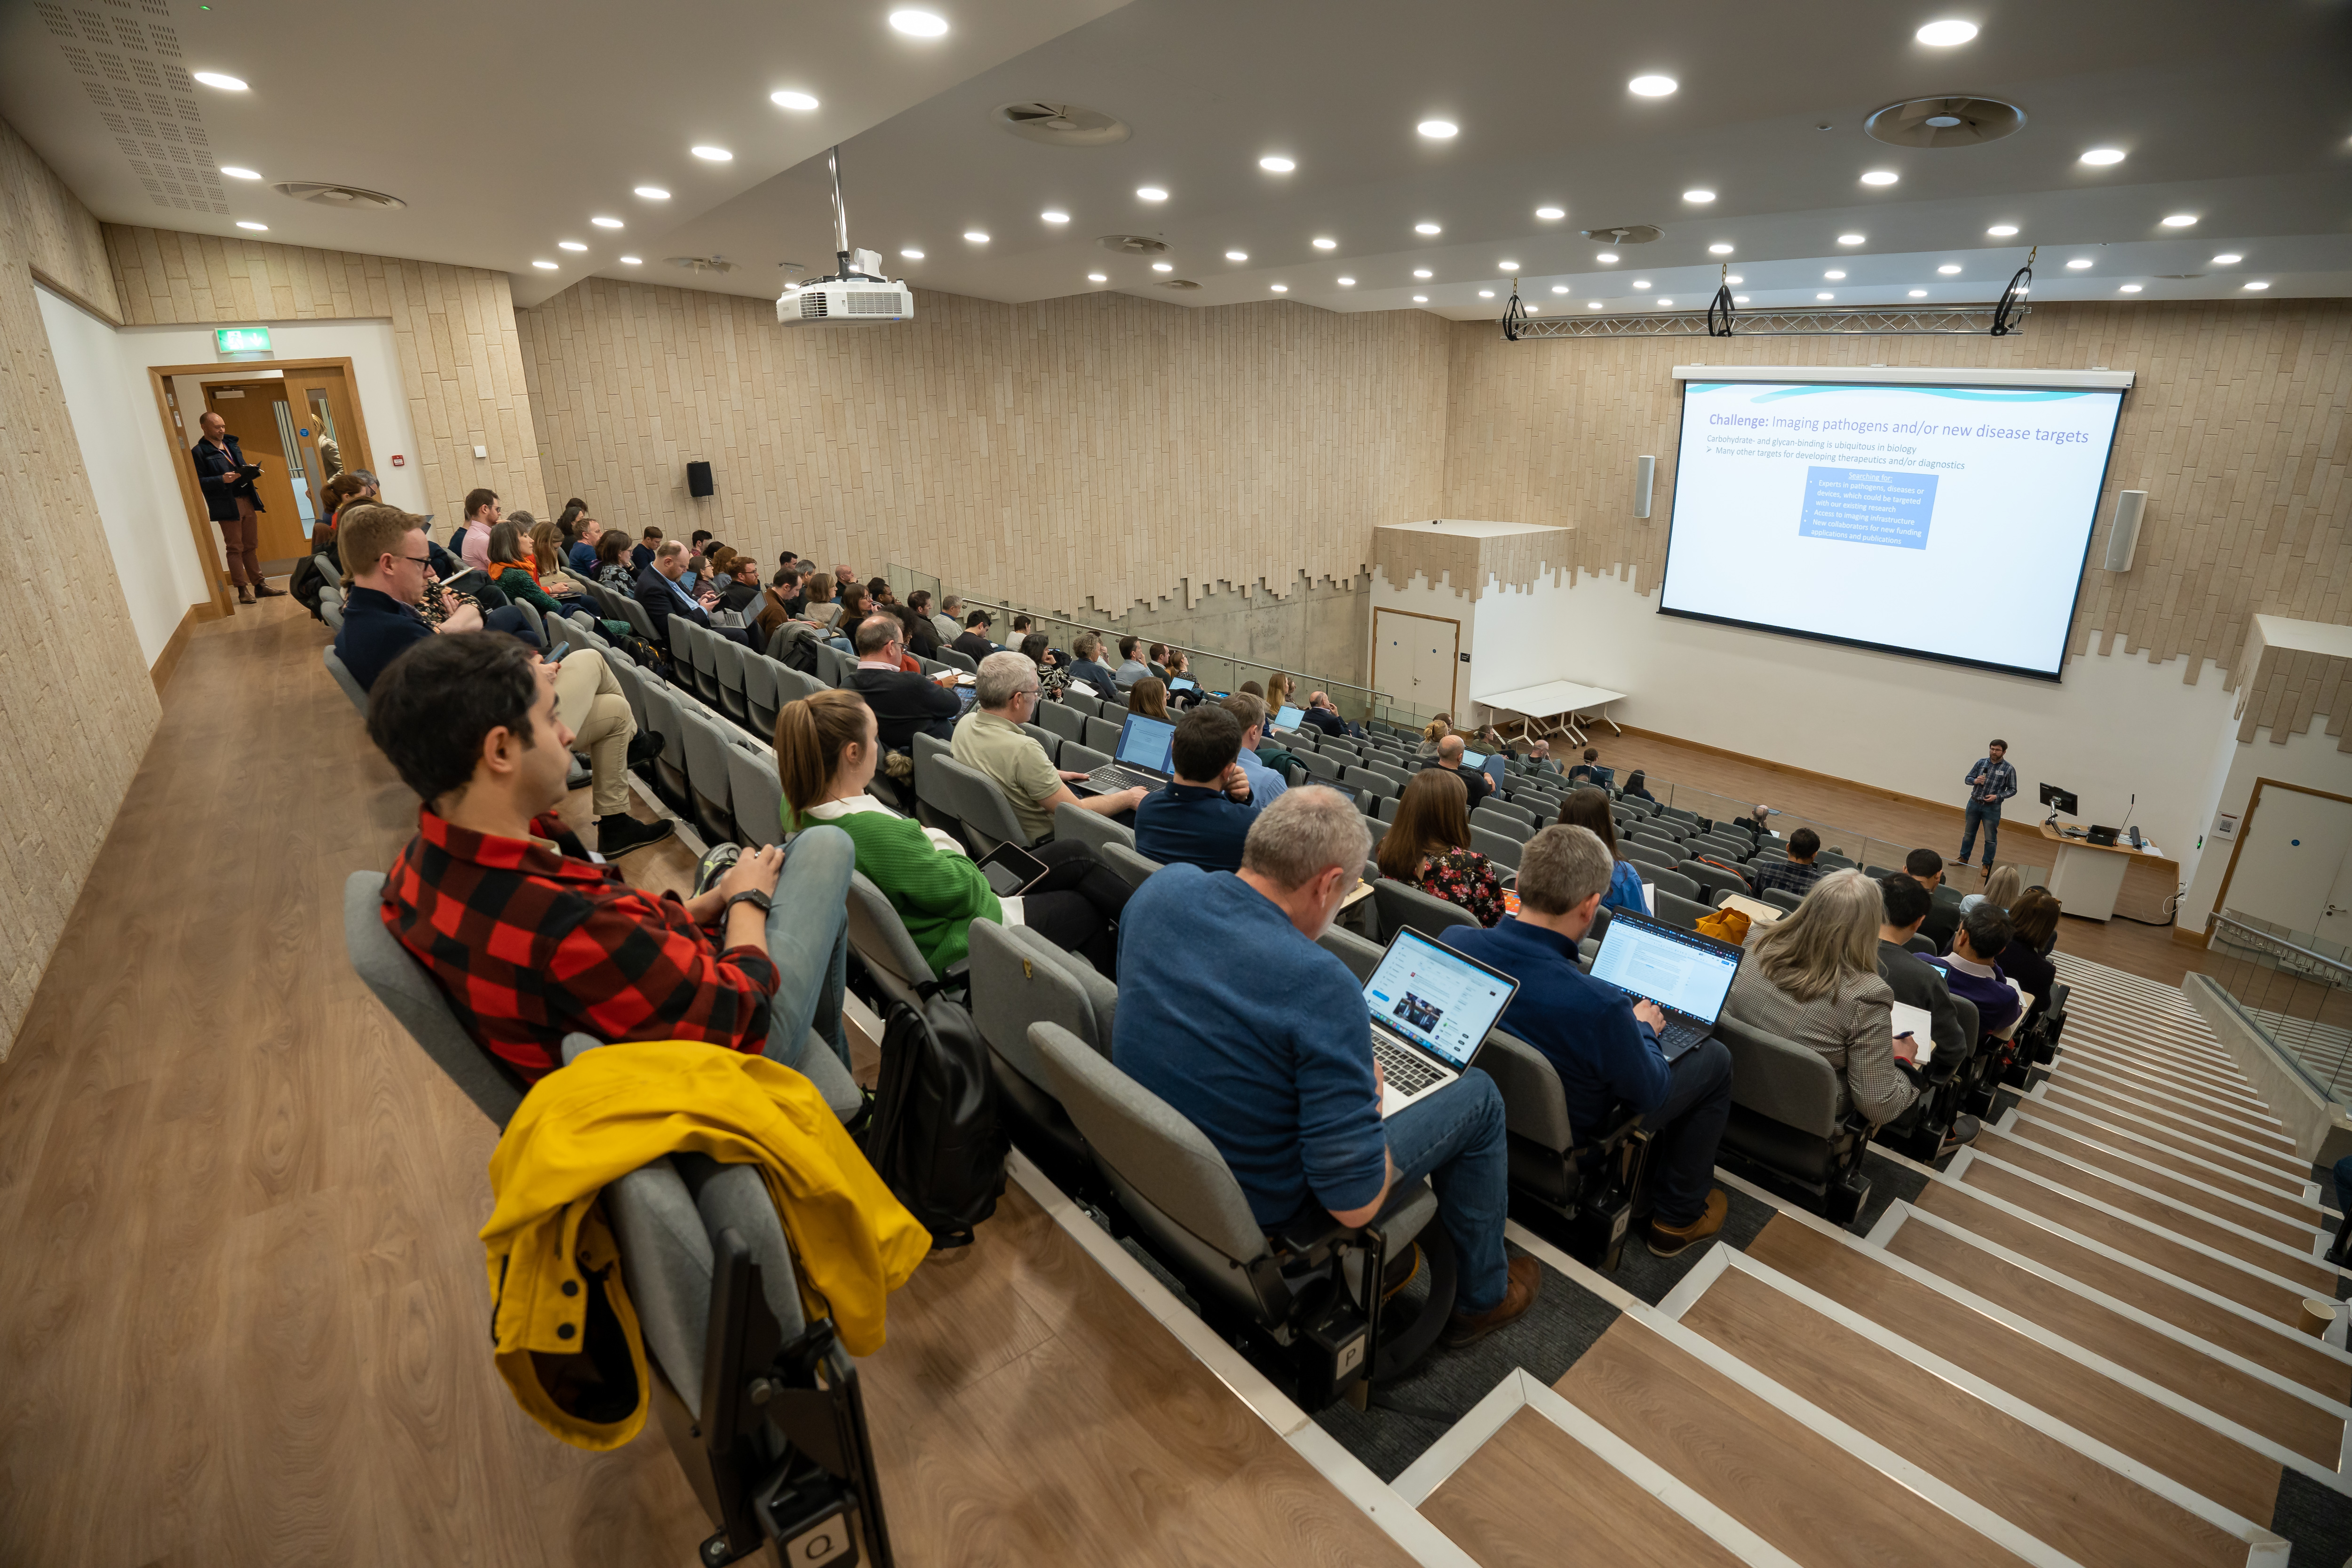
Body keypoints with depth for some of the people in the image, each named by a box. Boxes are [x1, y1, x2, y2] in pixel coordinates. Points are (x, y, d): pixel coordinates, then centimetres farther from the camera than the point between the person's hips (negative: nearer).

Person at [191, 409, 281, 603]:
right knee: (235, 548, -2)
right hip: (227, 505, -6)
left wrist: (251, 469, 2)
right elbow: (200, 482, -9)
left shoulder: (231, 444, 16)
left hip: (247, 500, 6)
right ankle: (243, 590, 2)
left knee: (251, 546, 11)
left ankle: (259, 585, 16)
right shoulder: (199, 452, -5)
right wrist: (222, 480, -23)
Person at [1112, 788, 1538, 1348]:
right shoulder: (1322, 987, -33)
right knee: (1479, 1094, 7)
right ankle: (1481, 1295, 32)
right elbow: (1355, 1204, -27)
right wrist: (1366, 1095, -8)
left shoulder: (1162, 889, -13)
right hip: (1257, 1215, -7)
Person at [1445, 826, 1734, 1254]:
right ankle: (1679, 1216, 28)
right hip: (1570, 1138, -6)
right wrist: (1641, 1028, 1)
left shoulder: (1453, 941, -23)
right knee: (1715, 1058, 13)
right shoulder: (1601, 1007, -39)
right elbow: (1651, 1097, -18)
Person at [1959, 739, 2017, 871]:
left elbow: (2013, 790, -3)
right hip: (1974, 804, 3)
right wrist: (1975, 781, -15)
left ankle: (1987, 865, 18)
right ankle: (1963, 858, 31)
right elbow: (1967, 779, 7)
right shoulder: (1981, 762, 0)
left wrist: (1997, 797, -17)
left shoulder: (2009, 769, -8)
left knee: (1990, 839, 4)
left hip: (1992, 808, -3)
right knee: (1969, 833, 16)